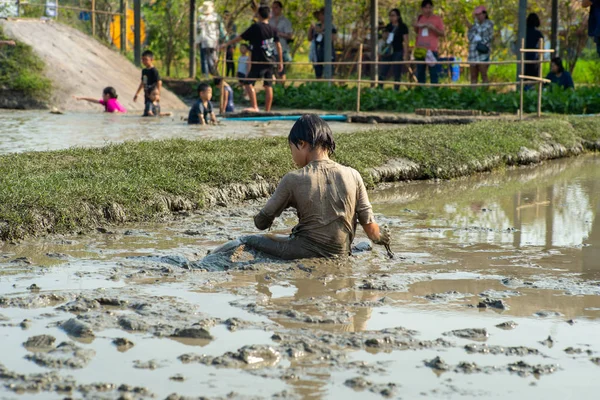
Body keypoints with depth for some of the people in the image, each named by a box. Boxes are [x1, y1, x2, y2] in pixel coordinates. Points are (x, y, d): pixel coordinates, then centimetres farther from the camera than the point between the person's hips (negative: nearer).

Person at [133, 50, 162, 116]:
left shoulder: (154, 71, -11)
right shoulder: (144, 71, 14)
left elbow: (159, 83, -15)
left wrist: (158, 93, -24)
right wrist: (136, 94, 31)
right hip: (146, 95, 8)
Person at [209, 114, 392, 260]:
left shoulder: (293, 180, -9)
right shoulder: (352, 176, -2)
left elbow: (261, 223, -1)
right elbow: (369, 225, 1)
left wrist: (260, 218, 24)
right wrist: (379, 238, 24)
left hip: (304, 253, -4)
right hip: (340, 254, 4)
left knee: (246, 241, 8)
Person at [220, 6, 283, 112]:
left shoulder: (255, 27, -7)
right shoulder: (273, 29, 8)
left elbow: (240, 37, -2)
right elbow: (278, 46, 8)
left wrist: (227, 44, 8)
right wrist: (280, 62, 15)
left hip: (258, 61, -6)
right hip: (270, 61, 6)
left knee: (248, 83, -5)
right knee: (268, 86, 7)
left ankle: (254, 107, -18)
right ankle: (267, 110, 8)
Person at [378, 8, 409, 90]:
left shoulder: (403, 27, -4)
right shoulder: (388, 27, 12)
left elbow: (406, 41, -5)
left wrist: (406, 54, -11)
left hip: (398, 52, -5)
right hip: (388, 52, 5)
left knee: (397, 75, 0)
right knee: (382, 74, -1)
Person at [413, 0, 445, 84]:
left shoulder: (437, 19, 1)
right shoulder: (420, 18, 12)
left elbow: (443, 34, -1)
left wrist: (433, 28, -15)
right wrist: (415, 27, 5)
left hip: (432, 50, -4)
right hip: (420, 49, 4)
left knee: (433, 73, -6)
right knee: (420, 72, 6)